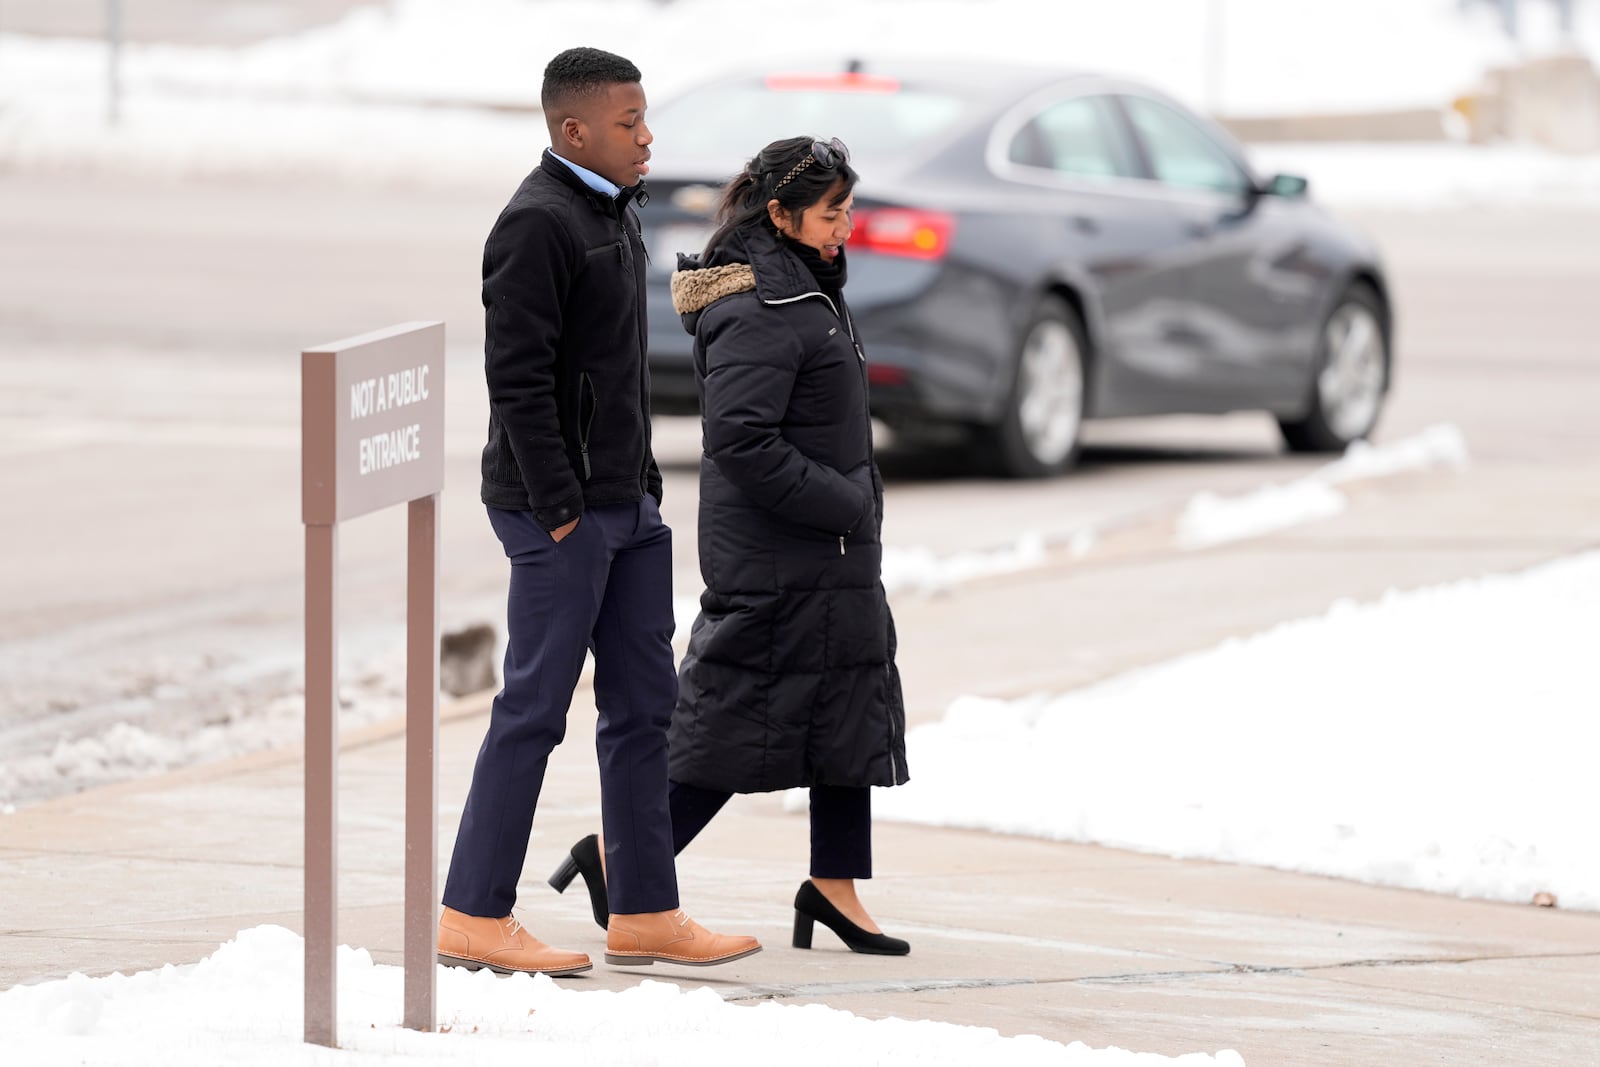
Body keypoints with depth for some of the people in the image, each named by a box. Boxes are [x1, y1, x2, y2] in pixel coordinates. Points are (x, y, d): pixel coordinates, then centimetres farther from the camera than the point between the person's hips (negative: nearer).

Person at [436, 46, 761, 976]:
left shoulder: (615, 211, 15)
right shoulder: (539, 224, -15)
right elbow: (517, 377, -19)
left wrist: (643, 479, 18)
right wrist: (559, 508, -20)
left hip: (626, 502, 10)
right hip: (562, 509, -10)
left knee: (645, 705, 10)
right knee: (535, 708, -6)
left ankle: (645, 914, 14)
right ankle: (474, 917, 0)